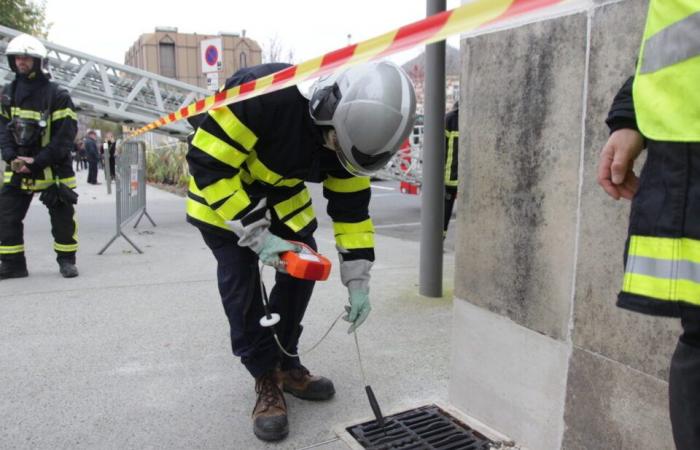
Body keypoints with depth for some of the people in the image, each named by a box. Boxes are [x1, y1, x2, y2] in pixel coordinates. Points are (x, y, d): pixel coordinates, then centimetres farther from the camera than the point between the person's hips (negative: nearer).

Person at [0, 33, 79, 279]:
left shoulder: (57, 95, -10)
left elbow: (66, 134, -14)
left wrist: (38, 161, -18)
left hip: (52, 169, -4)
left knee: (63, 218, 4)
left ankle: (66, 260, 20)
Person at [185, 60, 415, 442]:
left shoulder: (348, 130, -19)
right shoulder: (263, 94, -39)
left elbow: (351, 206, -9)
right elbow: (207, 163, -32)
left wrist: (358, 281, -10)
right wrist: (256, 234, -33)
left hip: (282, 193, 5)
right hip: (220, 190, -5)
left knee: (302, 269, 2)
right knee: (242, 285, -9)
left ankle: (286, 364, 21)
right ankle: (266, 379, 9)